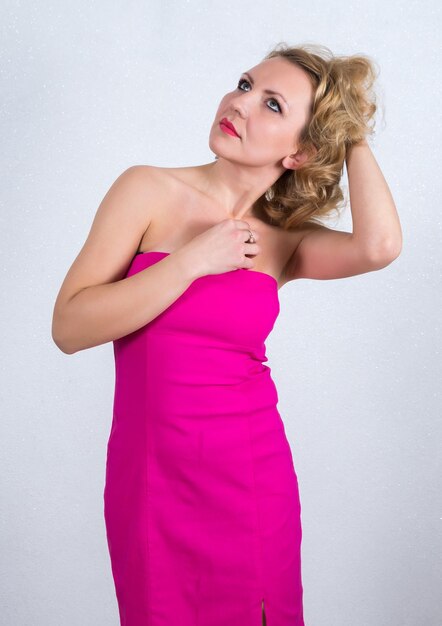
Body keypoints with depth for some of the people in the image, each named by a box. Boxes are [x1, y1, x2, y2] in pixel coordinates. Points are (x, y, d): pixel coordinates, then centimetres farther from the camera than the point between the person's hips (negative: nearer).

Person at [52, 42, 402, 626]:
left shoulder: (286, 241, 1)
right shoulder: (149, 191, -4)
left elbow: (380, 246, -21)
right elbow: (69, 327, -10)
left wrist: (356, 137, -6)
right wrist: (191, 262, -16)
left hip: (253, 480, 1)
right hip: (151, 476, -1)